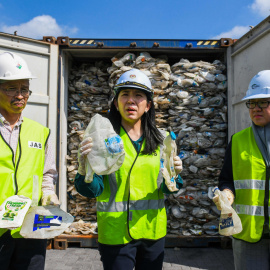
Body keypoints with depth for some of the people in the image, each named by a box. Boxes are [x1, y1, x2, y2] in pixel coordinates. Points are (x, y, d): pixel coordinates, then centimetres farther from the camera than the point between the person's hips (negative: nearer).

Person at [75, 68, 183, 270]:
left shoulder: (160, 140, 1)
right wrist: (85, 166, -31)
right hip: (116, 231, -3)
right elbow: (92, 190, -12)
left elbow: (166, 188, 2)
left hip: (153, 230, 4)